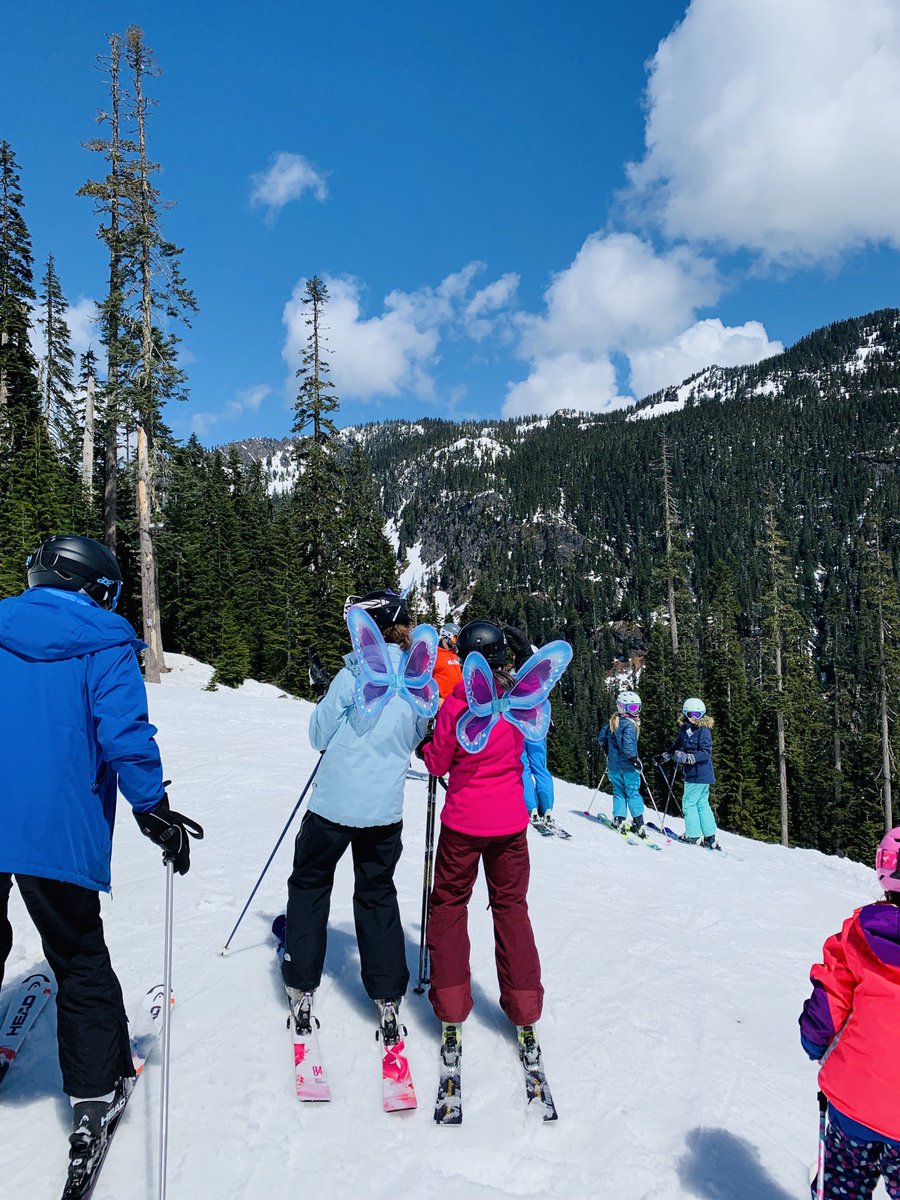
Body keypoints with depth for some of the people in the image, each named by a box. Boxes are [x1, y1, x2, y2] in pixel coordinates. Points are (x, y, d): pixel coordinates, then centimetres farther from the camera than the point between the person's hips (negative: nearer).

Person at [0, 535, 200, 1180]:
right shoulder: (104, 644, -6)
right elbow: (125, 734, -16)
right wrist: (156, 811, -9)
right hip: (57, 832, -4)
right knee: (80, 962, 12)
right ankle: (95, 1095, 19)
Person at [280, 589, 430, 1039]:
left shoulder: (355, 673, -15)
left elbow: (319, 736, -7)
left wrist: (328, 701, 8)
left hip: (335, 802, -4)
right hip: (386, 808, 4)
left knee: (309, 884, 17)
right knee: (377, 893, 19)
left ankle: (302, 988, 22)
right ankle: (387, 995, 20)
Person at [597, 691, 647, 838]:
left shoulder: (612, 721, 9)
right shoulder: (629, 725, -16)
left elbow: (602, 738, 18)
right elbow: (628, 745, -26)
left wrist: (608, 751, 28)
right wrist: (635, 759, -20)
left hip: (613, 765, 7)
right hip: (627, 765, -7)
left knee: (619, 792, 13)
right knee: (633, 793, 0)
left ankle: (619, 819, 8)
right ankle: (638, 823, -1)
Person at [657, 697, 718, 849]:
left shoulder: (703, 731, -14)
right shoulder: (685, 729, 8)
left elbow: (706, 753, -22)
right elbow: (677, 746, 23)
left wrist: (687, 757, -30)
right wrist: (665, 756, 16)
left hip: (699, 773, -8)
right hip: (692, 773, 8)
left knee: (689, 802, -2)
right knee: (702, 803, 13)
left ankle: (694, 836, 7)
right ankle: (710, 837, 22)